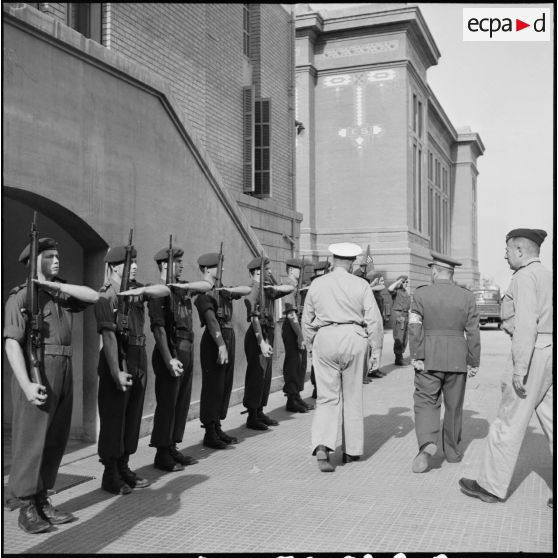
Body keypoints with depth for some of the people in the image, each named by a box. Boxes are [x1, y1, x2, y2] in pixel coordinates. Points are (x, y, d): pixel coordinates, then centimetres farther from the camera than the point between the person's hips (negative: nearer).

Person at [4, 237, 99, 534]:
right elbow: (12, 342, -13)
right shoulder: (21, 296, -4)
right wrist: (26, 384, -23)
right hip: (37, 373, -7)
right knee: (31, 440, -2)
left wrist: (56, 285, -8)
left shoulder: (62, 294, 16)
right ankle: (26, 508, 8)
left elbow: (93, 296, 0)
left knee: (56, 440, 10)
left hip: (64, 373, 7)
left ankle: (42, 501, 21)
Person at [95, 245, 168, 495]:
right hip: (118, 361, -8)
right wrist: (116, 372, -23)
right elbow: (109, 335, -18)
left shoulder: (135, 289, 12)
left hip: (139, 359, 8)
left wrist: (142, 290, -18)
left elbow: (164, 290, 2)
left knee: (133, 417, 14)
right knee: (113, 419, 1)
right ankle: (110, 475, 11)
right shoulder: (106, 296, -11)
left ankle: (124, 467, 26)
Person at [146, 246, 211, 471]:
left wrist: (185, 286, -11)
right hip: (171, 351, -8)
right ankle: (162, 454, 9)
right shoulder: (160, 292, -11)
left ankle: (172, 448, 24)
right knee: (167, 404, -1)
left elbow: (207, 285, 5)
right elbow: (158, 327, -18)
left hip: (187, 350, 8)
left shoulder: (182, 287, 12)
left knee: (182, 402, 13)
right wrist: (169, 359, -23)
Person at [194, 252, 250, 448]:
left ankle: (217, 428, 22)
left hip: (228, 338, 9)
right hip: (214, 343, -9)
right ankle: (210, 434, 4)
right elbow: (211, 321, -20)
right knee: (213, 387, -3)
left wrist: (229, 290, -3)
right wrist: (221, 345, -28)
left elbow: (247, 290, 14)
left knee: (225, 386, 12)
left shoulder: (221, 290, 16)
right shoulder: (205, 293, -10)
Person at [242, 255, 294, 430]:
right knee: (256, 376, -5)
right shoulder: (253, 291, -13)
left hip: (268, 335, 9)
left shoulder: (268, 289, 14)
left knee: (266, 376, 14)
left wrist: (275, 287, -4)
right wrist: (262, 342, -26)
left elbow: (290, 288, 15)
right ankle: (252, 417, 1)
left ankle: (260, 412, 24)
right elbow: (255, 319, -21)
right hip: (257, 337, -9)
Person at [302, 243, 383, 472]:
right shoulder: (361, 285, -1)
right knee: (352, 398, 12)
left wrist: (311, 346, 21)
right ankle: (352, 450, 22)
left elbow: (306, 321, 10)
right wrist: (374, 349, 4)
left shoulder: (316, 285, 5)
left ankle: (322, 446, -15)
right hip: (354, 340, -1)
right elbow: (374, 320, -3)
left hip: (324, 340, 1)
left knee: (328, 398, 5)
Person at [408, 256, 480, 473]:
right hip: (457, 359, 2)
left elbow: (415, 328, -11)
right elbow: (473, 332, 0)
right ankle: (452, 451, 24)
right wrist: (473, 363, 5)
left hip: (429, 358, -2)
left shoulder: (421, 294, -3)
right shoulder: (466, 296, 1)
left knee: (425, 402, 2)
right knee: (454, 406, 14)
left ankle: (427, 443, -20)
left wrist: (416, 357, -9)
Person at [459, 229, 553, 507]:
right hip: (549, 352, 9)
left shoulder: (525, 276, -12)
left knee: (509, 422, 1)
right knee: (550, 421, 10)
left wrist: (519, 369, -21)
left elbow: (526, 324, -21)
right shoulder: (549, 276, 17)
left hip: (531, 353, -9)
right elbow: (546, 319, 17)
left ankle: (491, 486, 12)